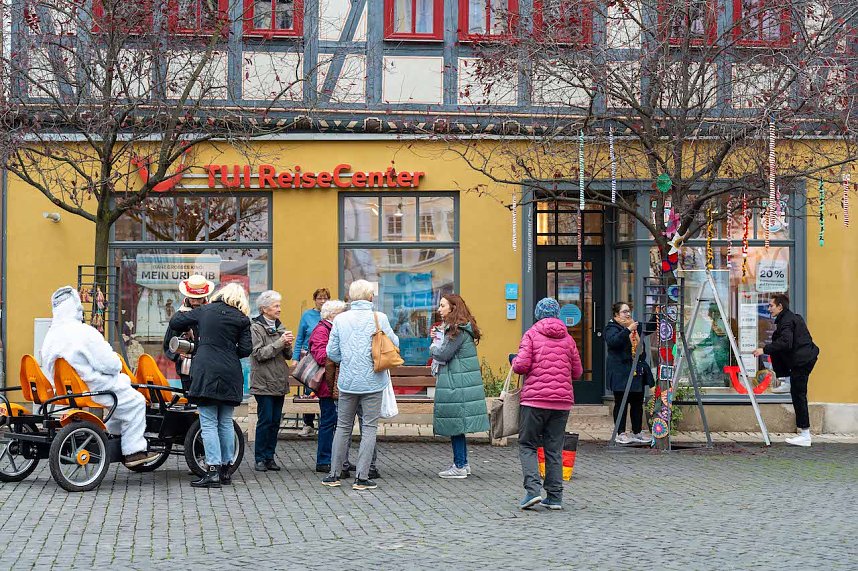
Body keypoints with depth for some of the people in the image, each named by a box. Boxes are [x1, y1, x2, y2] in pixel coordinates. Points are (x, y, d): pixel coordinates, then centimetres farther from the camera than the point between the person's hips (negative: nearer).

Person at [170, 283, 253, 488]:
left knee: (208, 423, -3)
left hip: (206, 372, -2)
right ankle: (226, 469, 16)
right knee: (226, 422, 12)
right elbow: (246, 349, 0)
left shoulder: (205, 310, 5)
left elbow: (175, 322, 12)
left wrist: (182, 310, 32)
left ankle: (213, 471, -9)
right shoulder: (241, 319, 4)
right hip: (230, 375, 2)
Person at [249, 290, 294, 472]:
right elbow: (259, 354, -15)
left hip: (279, 382, 6)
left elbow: (288, 355, 15)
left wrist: (288, 345, -6)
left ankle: (269, 457, 14)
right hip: (264, 382, -6)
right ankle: (260, 459, 2)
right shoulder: (256, 328, -5)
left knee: (275, 421, 7)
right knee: (265, 420, -6)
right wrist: (279, 342, -18)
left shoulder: (279, 326, 15)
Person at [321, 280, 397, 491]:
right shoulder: (379, 318, -8)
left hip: (348, 381, 3)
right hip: (372, 381, -3)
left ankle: (334, 474, 17)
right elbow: (394, 344, 1)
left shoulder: (340, 319, -1)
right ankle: (362, 477, 1)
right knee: (369, 428, 4)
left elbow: (331, 352, 3)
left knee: (343, 427, 13)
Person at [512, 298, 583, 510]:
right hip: (562, 400, 3)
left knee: (527, 445, 5)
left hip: (535, 399, -3)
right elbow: (577, 373, 13)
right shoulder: (568, 339, 10)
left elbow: (521, 366, -11)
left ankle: (533, 490, -11)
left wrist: (515, 361, 10)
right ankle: (554, 496, 7)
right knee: (554, 449, 9)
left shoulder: (531, 334, -2)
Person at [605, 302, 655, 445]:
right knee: (621, 403, -4)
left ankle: (637, 432, 15)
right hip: (620, 372, -7)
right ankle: (620, 434, -1)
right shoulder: (612, 328, -4)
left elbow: (642, 346, 30)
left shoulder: (636, 326, 19)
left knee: (638, 403, 8)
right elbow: (613, 341, -24)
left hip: (638, 370, 7)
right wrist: (628, 330, -27)